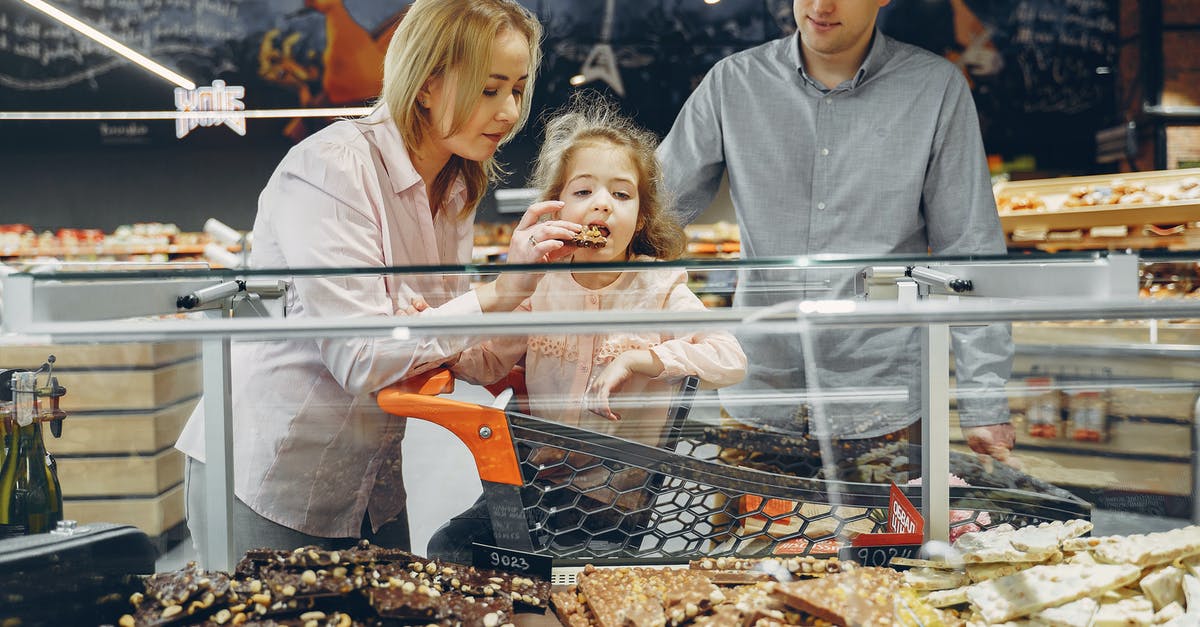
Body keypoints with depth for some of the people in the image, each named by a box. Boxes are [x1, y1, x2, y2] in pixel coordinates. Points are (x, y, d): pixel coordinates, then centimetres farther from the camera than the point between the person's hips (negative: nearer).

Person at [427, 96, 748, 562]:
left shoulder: (659, 290, -7)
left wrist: (636, 360, -24)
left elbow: (731, 361, -19)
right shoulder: (540, 287, 3)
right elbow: (488, 362, 12)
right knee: (447, 548, -8)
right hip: (537, 482, 4)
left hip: (619, 502, -4)